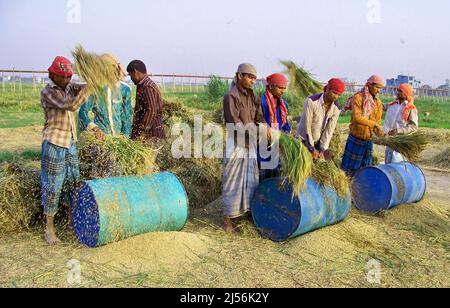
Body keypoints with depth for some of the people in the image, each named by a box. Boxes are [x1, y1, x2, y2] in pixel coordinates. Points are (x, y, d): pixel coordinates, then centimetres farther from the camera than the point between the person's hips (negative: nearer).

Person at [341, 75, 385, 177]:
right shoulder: (358, 97, -10)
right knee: (349, 167, 2)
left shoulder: (378, 102, 7)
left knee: (364, 169, 10)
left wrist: (381, 133, -16)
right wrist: (374, 124, -23)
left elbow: (378, 121, 3)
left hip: (368, 140, 5)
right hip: (355, 139, -5)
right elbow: (357, 117, -21)